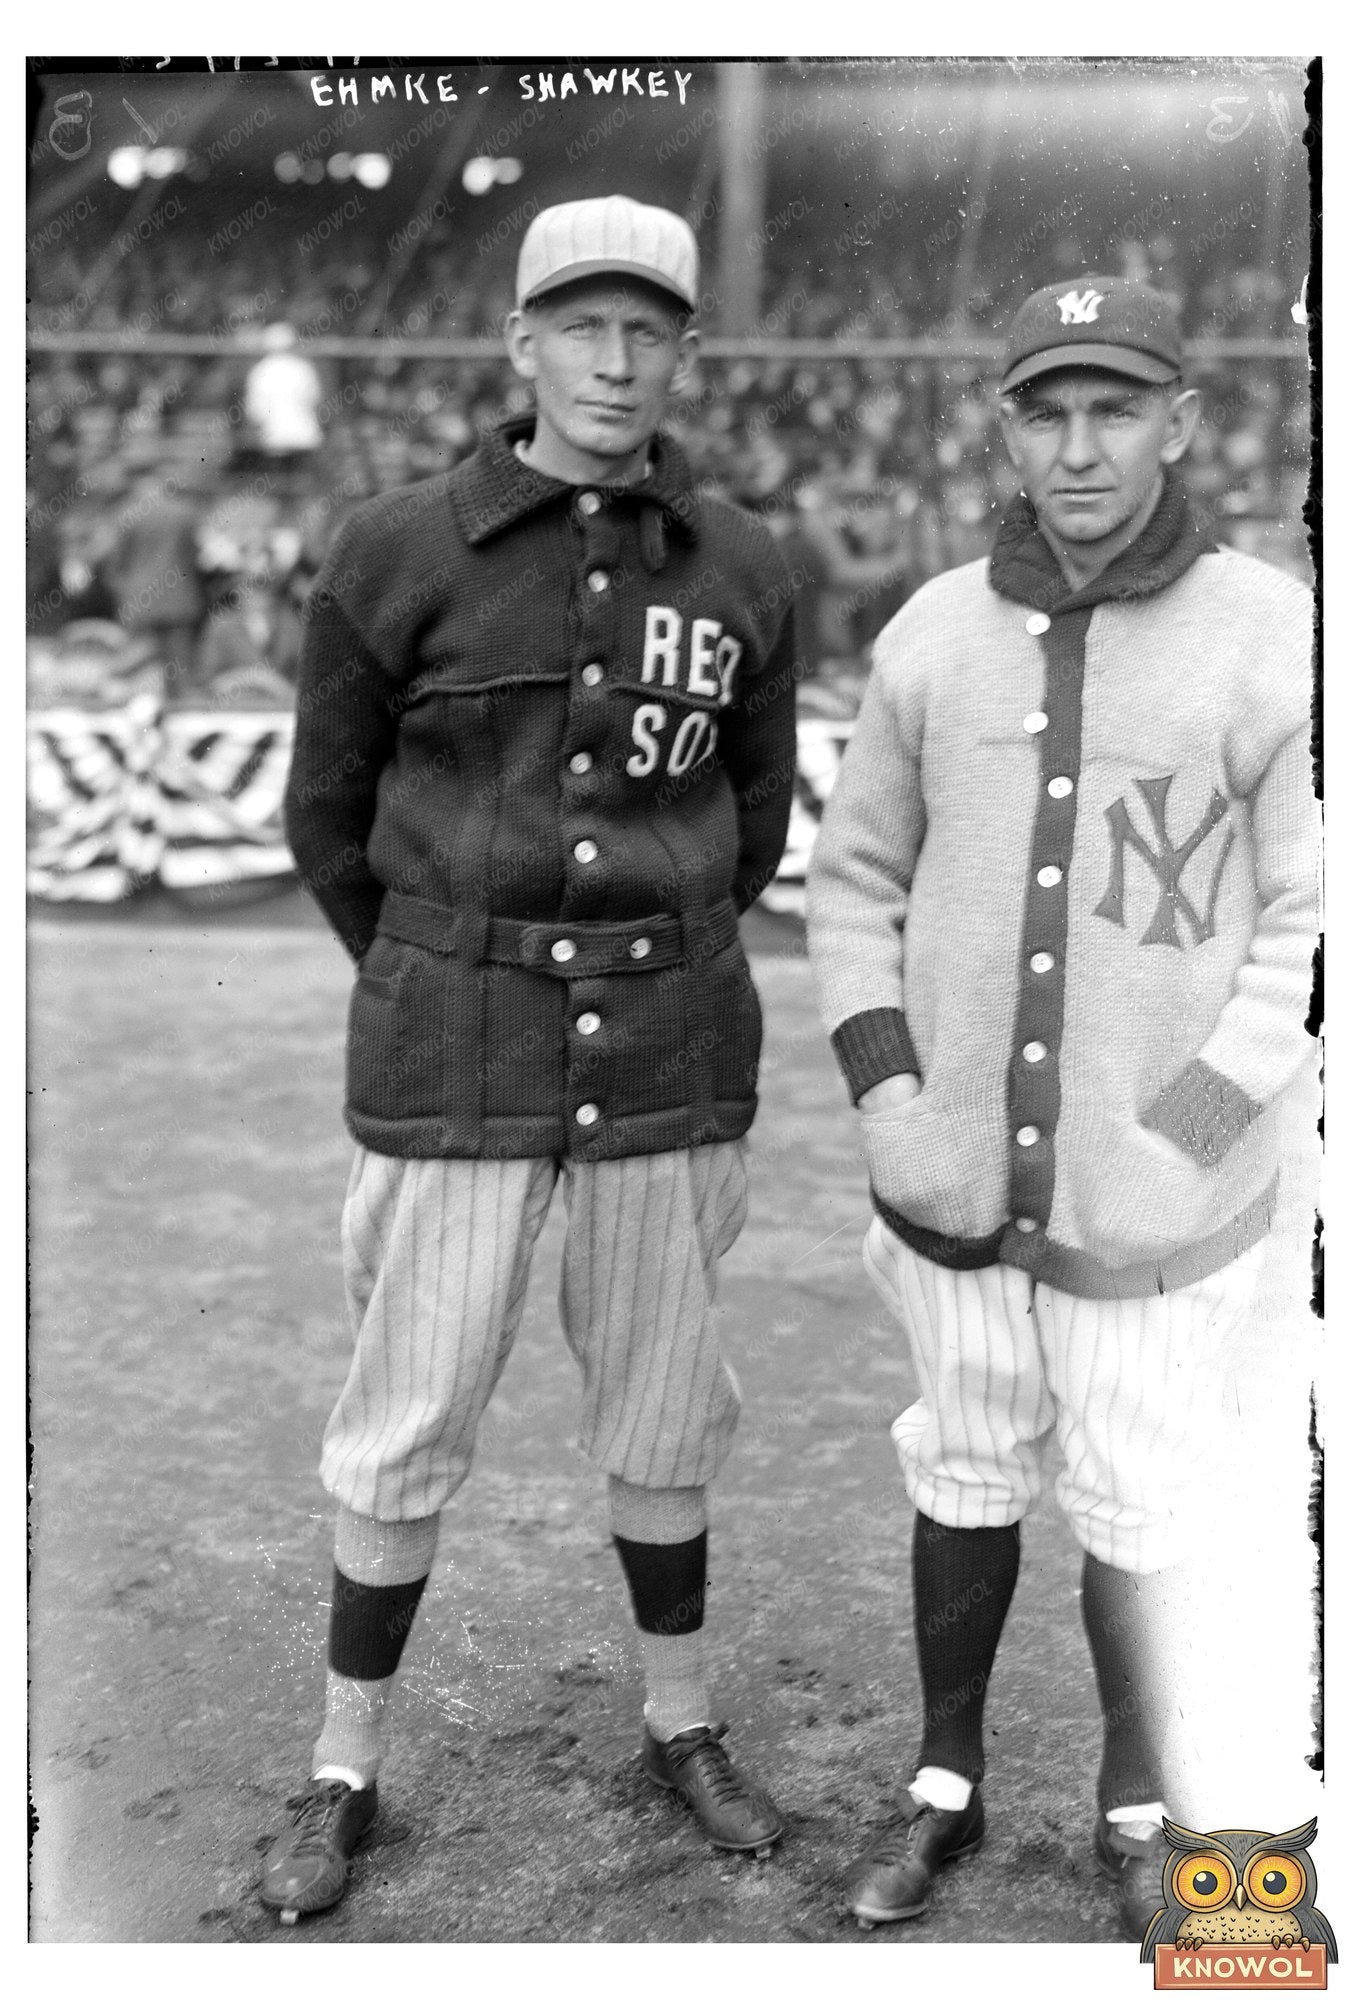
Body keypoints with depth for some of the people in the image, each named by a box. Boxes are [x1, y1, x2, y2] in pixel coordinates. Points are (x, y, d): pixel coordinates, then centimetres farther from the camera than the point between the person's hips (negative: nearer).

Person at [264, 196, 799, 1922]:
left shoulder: (738, 573, 1)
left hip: (670, 1051, 2)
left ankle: (682, 1729, 35)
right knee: (409, 1419, 5)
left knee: (659, 1405, 13)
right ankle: (344, 1777, 25)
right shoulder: (398, 555, -6)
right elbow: (327, 814, 4)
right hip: (453, 1056, -2)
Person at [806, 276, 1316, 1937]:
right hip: (956, 1170, 3)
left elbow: (1313, 933, -9)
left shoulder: (1277, 639, -10)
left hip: (1150, 1197, -3)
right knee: (963, 1475, 17)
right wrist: (884, 1098, -4)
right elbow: (854, 881, 8)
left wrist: (1176, 1143, -15)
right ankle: (946, 1786, 38)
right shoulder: (933, 635, 0)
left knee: (1134, 1513, 9)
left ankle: (1136, 1811, 35)